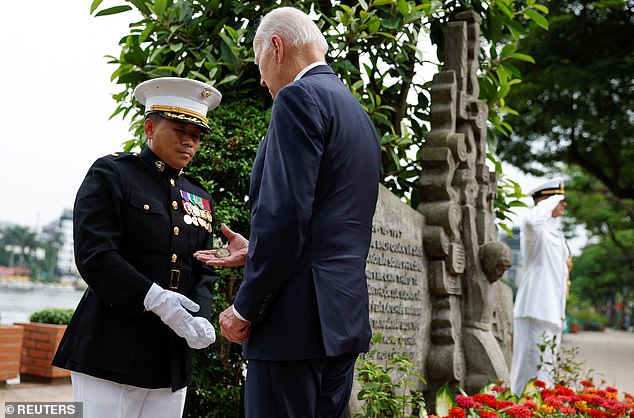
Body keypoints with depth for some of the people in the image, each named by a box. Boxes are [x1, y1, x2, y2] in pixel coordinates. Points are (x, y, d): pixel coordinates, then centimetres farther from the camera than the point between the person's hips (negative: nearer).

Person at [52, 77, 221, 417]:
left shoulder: (200, 199, 17)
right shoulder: (110, 174, 0)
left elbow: (203, 274, 14)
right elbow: (94, 255, -12)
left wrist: (200, 319, -7)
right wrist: (154, 298, -21)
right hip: (112, 351, -5)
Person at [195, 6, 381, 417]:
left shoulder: (299, 97, -8)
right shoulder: (358, 113, 19)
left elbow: (285, 214, -18)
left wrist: (244, 309, -10)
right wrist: (255, 253, 21)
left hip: (297, 321, -9)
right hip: (345, 318, 9)